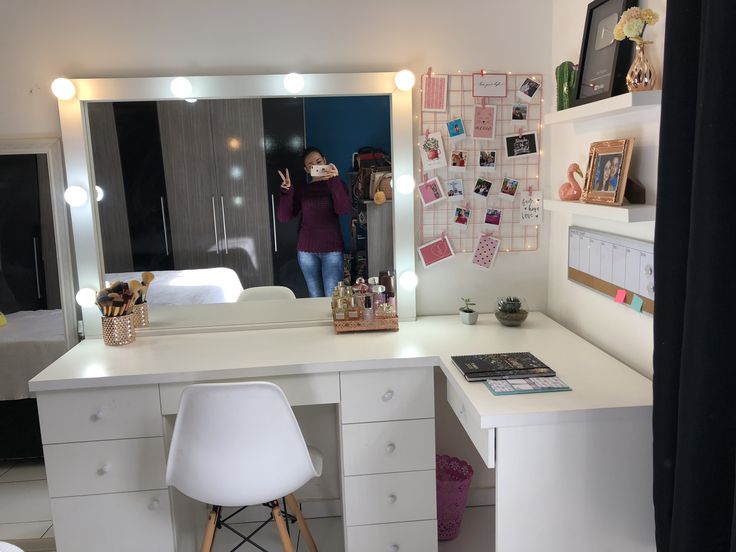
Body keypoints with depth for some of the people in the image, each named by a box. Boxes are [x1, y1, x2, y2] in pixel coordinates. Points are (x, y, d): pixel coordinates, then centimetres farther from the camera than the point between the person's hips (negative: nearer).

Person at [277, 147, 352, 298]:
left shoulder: (336, 185, 5)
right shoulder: (300, 189, 9)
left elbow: (344, 210, -14)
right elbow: (283, 217, 2)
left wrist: (335, 180, -23)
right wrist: (287, 192, -12)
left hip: (332, 249, -2)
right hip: (306, 250, 2)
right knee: (315, 297, 6)